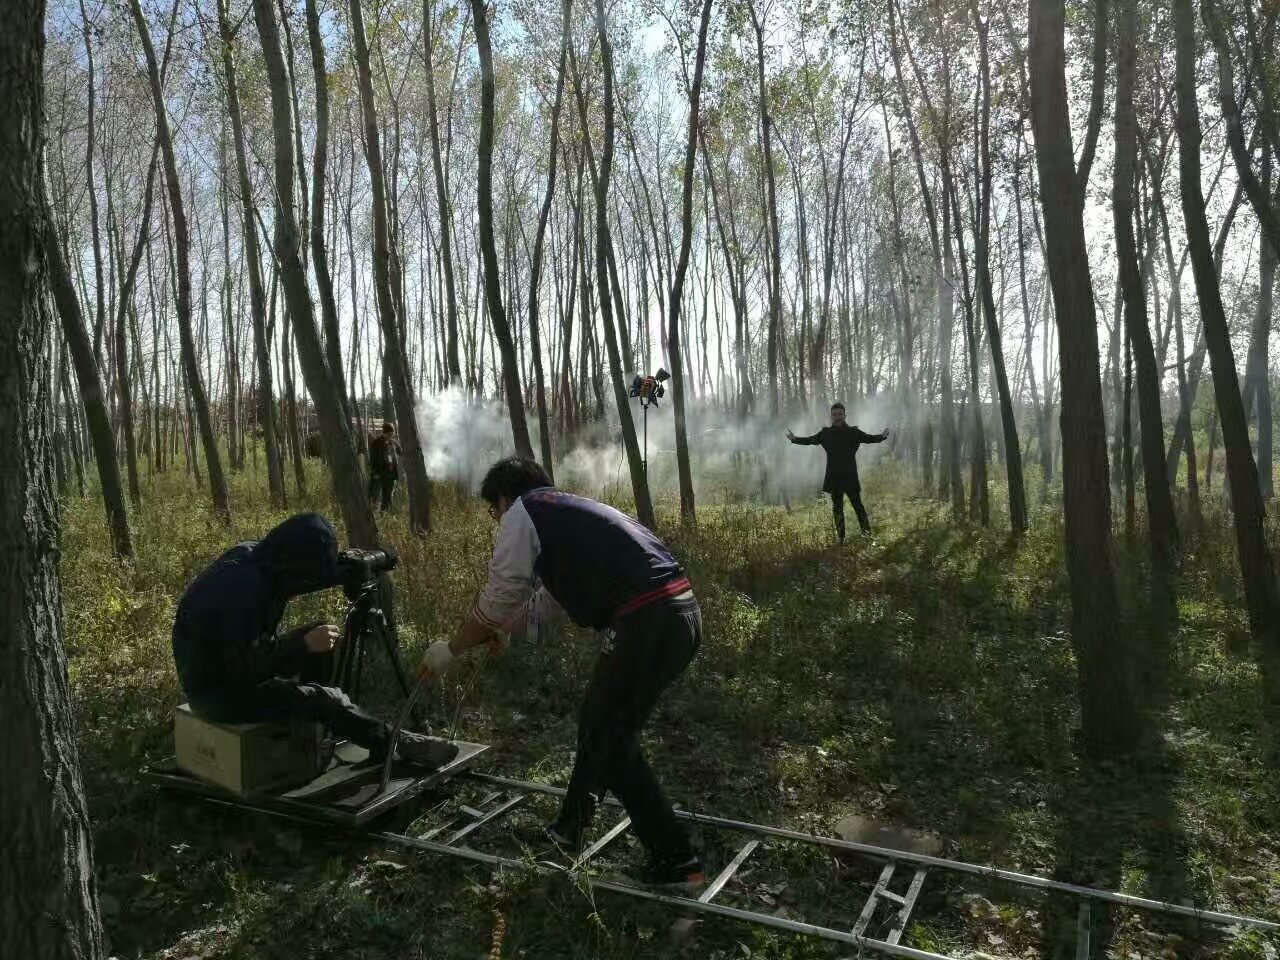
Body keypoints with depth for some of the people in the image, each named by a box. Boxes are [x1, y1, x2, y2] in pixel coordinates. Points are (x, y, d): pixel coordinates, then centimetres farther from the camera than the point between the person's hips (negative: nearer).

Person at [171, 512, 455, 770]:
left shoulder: (253, 556, -4)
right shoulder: (241, 587, -30)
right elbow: (244, 666, -29)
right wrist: (303, 644, -23)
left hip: (235, 665, 9)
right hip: (218, 692, -9)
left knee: (321, 641, 6)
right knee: (325, 699, -20)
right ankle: (395, 745, -2)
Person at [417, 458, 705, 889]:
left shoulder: (521, 513, 4)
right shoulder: (567, 510, 28)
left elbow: (498, 601, 6)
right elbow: (549, 596, 37)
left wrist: (451, 648, 20)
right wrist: (503, 629, 47)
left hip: (647, 624, -9)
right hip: (682, 615, 9)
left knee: (612, 740, 7)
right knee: (598, 717, 24)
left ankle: (675, 860, 15)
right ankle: (571, 829, 41)